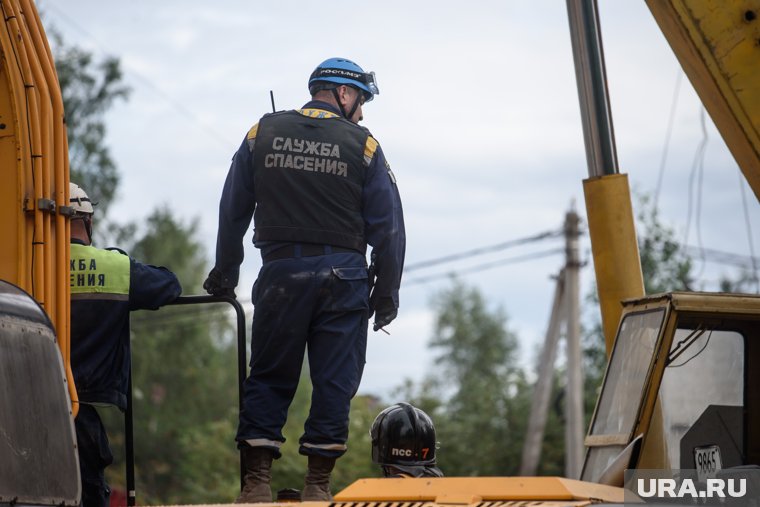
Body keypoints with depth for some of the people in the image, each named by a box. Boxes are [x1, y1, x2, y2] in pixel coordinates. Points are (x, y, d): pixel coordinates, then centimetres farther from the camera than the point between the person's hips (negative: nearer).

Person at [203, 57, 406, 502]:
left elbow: (232, 212, 10)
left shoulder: (263, 133, 7)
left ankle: (257, 480, 2)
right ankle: (318, 484, 4)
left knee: (269, 377, 8)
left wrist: (224, 274, 20)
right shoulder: (362, 146, 0)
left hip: (281, 273, 2)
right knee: (335, 381, 5)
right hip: (343, 277, -2)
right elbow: (388, 227, 0)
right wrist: (387, 293, 9)